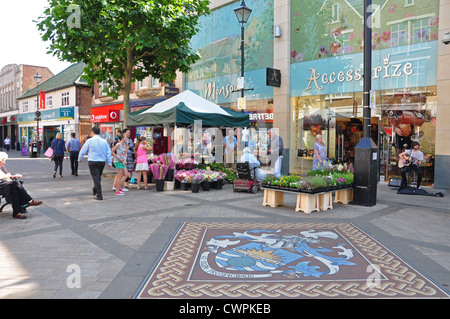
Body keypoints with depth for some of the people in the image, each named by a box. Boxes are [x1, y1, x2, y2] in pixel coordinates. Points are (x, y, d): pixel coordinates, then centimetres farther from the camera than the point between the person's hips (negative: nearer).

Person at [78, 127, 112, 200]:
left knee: (96, 178, -3)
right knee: (98, 177, 20)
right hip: (102, 162, 4)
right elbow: (108, 153, 6)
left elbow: (83, 151, 3)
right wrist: (109, 163, 11)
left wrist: (79, 159, 19)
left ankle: (99, 195, -6)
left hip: (92, 162, -4)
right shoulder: (104, 141, 5)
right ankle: (95, 190, 38)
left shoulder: (89, 141, -5)